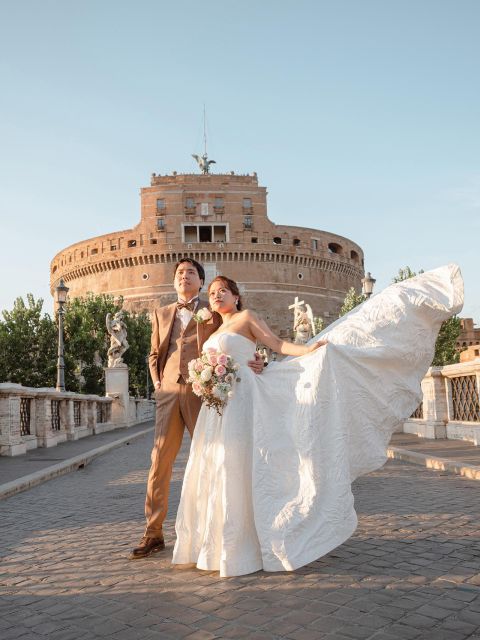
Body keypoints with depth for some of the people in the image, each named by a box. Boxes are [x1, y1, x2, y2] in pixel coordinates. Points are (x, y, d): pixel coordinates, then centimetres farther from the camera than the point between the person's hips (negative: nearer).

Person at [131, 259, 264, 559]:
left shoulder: (213, 312, 10)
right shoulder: (162, 314, 20)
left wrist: (255, 360, -14)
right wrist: (157, 382, 11)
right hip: (169, 392, 3)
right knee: (160, 461, 0)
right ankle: (154, 532, 8)